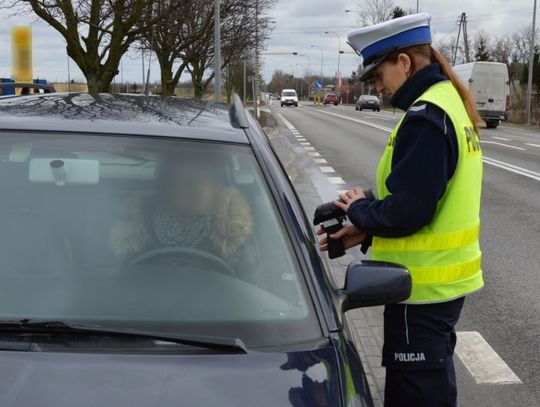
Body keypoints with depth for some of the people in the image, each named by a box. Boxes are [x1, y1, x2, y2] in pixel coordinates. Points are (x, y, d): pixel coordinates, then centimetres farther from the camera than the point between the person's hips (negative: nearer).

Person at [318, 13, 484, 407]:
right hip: (445, 277, 10)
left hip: (425, 285, -10)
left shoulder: (426, 117, -21)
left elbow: (406, 211, -25)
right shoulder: (449, 104, 11)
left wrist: (360, 210, -6)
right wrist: (367, 233, 8)